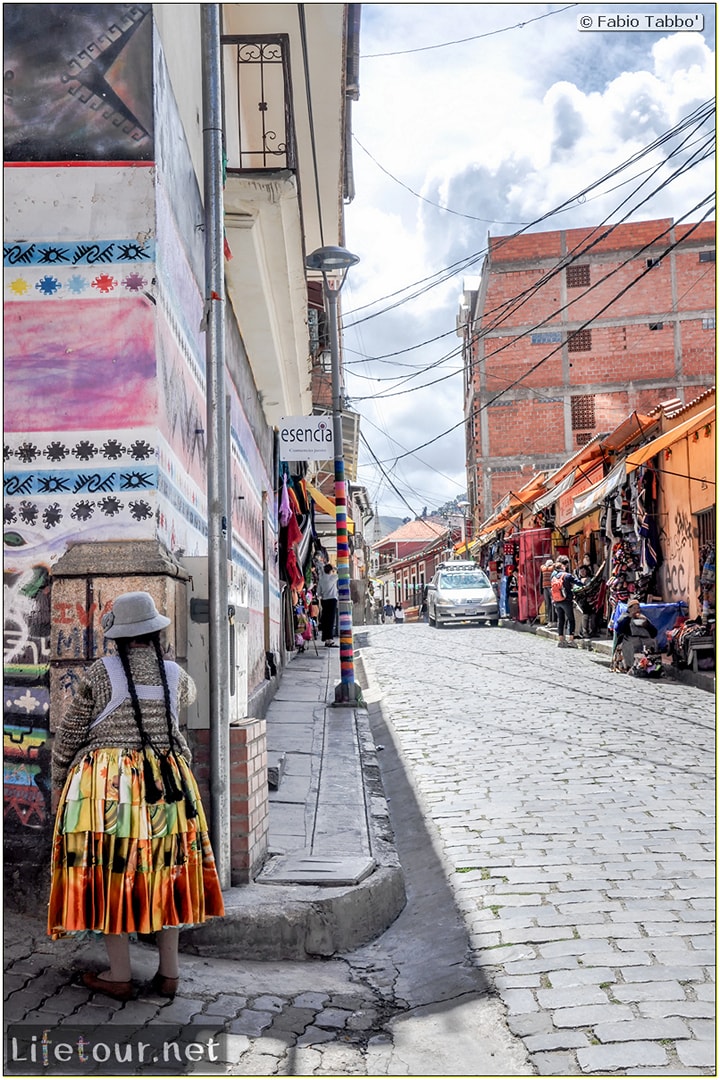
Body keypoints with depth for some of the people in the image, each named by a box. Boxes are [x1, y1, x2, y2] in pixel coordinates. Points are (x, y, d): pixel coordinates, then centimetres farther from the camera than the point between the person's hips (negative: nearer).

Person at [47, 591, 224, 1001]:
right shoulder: (174, 672, 4)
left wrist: (59, 777, 16)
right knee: (166, 870, 11)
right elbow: (189, 695, 30)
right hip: (167, 781, 3)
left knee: (110, 871, 4)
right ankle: (169, 973, 16)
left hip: (105, 779, -3)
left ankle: (120, 976, 9)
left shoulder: (102, 671, -5)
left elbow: (70, 731, 1)